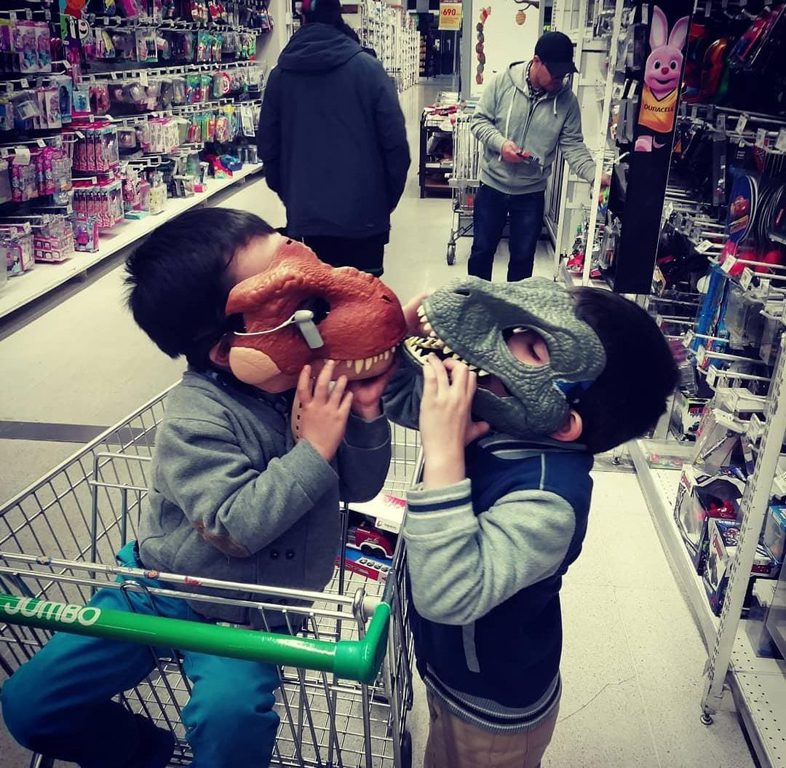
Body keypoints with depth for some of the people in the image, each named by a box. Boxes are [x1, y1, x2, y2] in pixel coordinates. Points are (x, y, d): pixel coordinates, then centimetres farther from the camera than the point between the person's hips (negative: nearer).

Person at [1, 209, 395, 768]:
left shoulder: (314, 372, -11)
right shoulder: (197, 420, -24)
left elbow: (359, 487, -4)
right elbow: (235, 528, -31)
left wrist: (365, 415, -22)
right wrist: (312, 449, -31)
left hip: (247, 610, 1)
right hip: (165, 588, 0)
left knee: (232, 715, -29)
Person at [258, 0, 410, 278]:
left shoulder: (280, 74, 4)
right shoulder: (368, 68, -4)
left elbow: (267, 143, 9)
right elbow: (395, 141, -6)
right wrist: (390, 197, 6)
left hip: (306, 212, 3)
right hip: (363, 210, -2)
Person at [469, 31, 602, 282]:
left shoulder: (567, 100, -5)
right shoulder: (503, 82, -10)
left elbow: (573, 146, -4)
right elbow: (479, 120, -4)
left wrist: (595, 175, -21)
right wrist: (500, 143, -22)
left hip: (532, 194, 1)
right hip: (492, 186, -1)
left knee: (523, 257, 12)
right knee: (482, 250, 11)